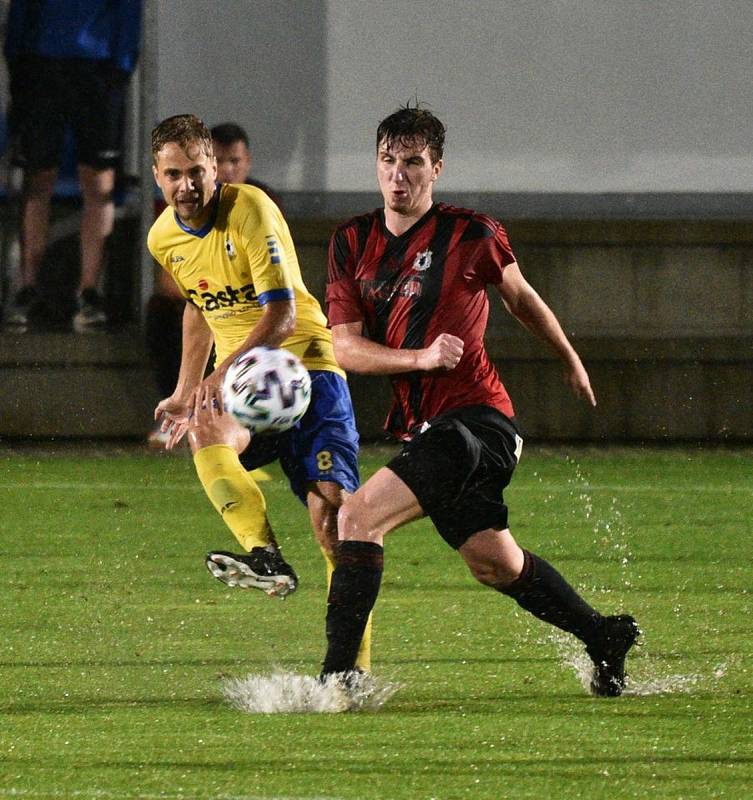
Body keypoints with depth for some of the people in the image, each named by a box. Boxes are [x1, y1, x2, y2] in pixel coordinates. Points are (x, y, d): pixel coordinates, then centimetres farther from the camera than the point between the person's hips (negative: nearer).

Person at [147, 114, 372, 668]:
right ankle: (265, 558, -46)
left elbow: (282, 315, -20)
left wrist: (226, 371, -32)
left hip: (305, 362, -5)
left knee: (330, 507, -17)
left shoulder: (250, 210, -14)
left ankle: (354, 664, -13)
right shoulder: (164, 238, 7)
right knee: (203, 428, -33)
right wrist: (184, 392, 27)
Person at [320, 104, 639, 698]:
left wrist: (570, 359, 28)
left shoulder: (471, 233, -5)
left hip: (476, 420, -6)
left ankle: (338, 675, -18)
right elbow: (346, 347, -1)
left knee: (359, 517, -20)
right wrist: (421, 357, -17)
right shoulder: (351, 243, 6)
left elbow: (520, 296, 14)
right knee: (495, 565, 17)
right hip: (422, 425, 6)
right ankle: (604, 638, 36)